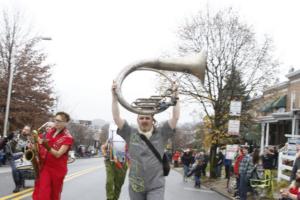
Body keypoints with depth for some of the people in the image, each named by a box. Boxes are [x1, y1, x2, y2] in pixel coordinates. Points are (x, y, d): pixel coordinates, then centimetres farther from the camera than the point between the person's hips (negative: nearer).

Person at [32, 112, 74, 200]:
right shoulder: (50, 131, 8)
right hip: (45, 166, 4)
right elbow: (43, 145, 20)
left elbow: (57, 154, -20)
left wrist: (46, 145, -31)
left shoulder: (68, 138, -11)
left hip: (58, 169, -4)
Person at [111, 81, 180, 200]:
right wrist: (114, 96, -6)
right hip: (135, 186, 2)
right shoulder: (131, 133, 2)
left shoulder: (161, 133, 1)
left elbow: (175, 117, -4)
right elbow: (116, 118, -2)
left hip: (156, 186, -2)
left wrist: (175, 96, -6)